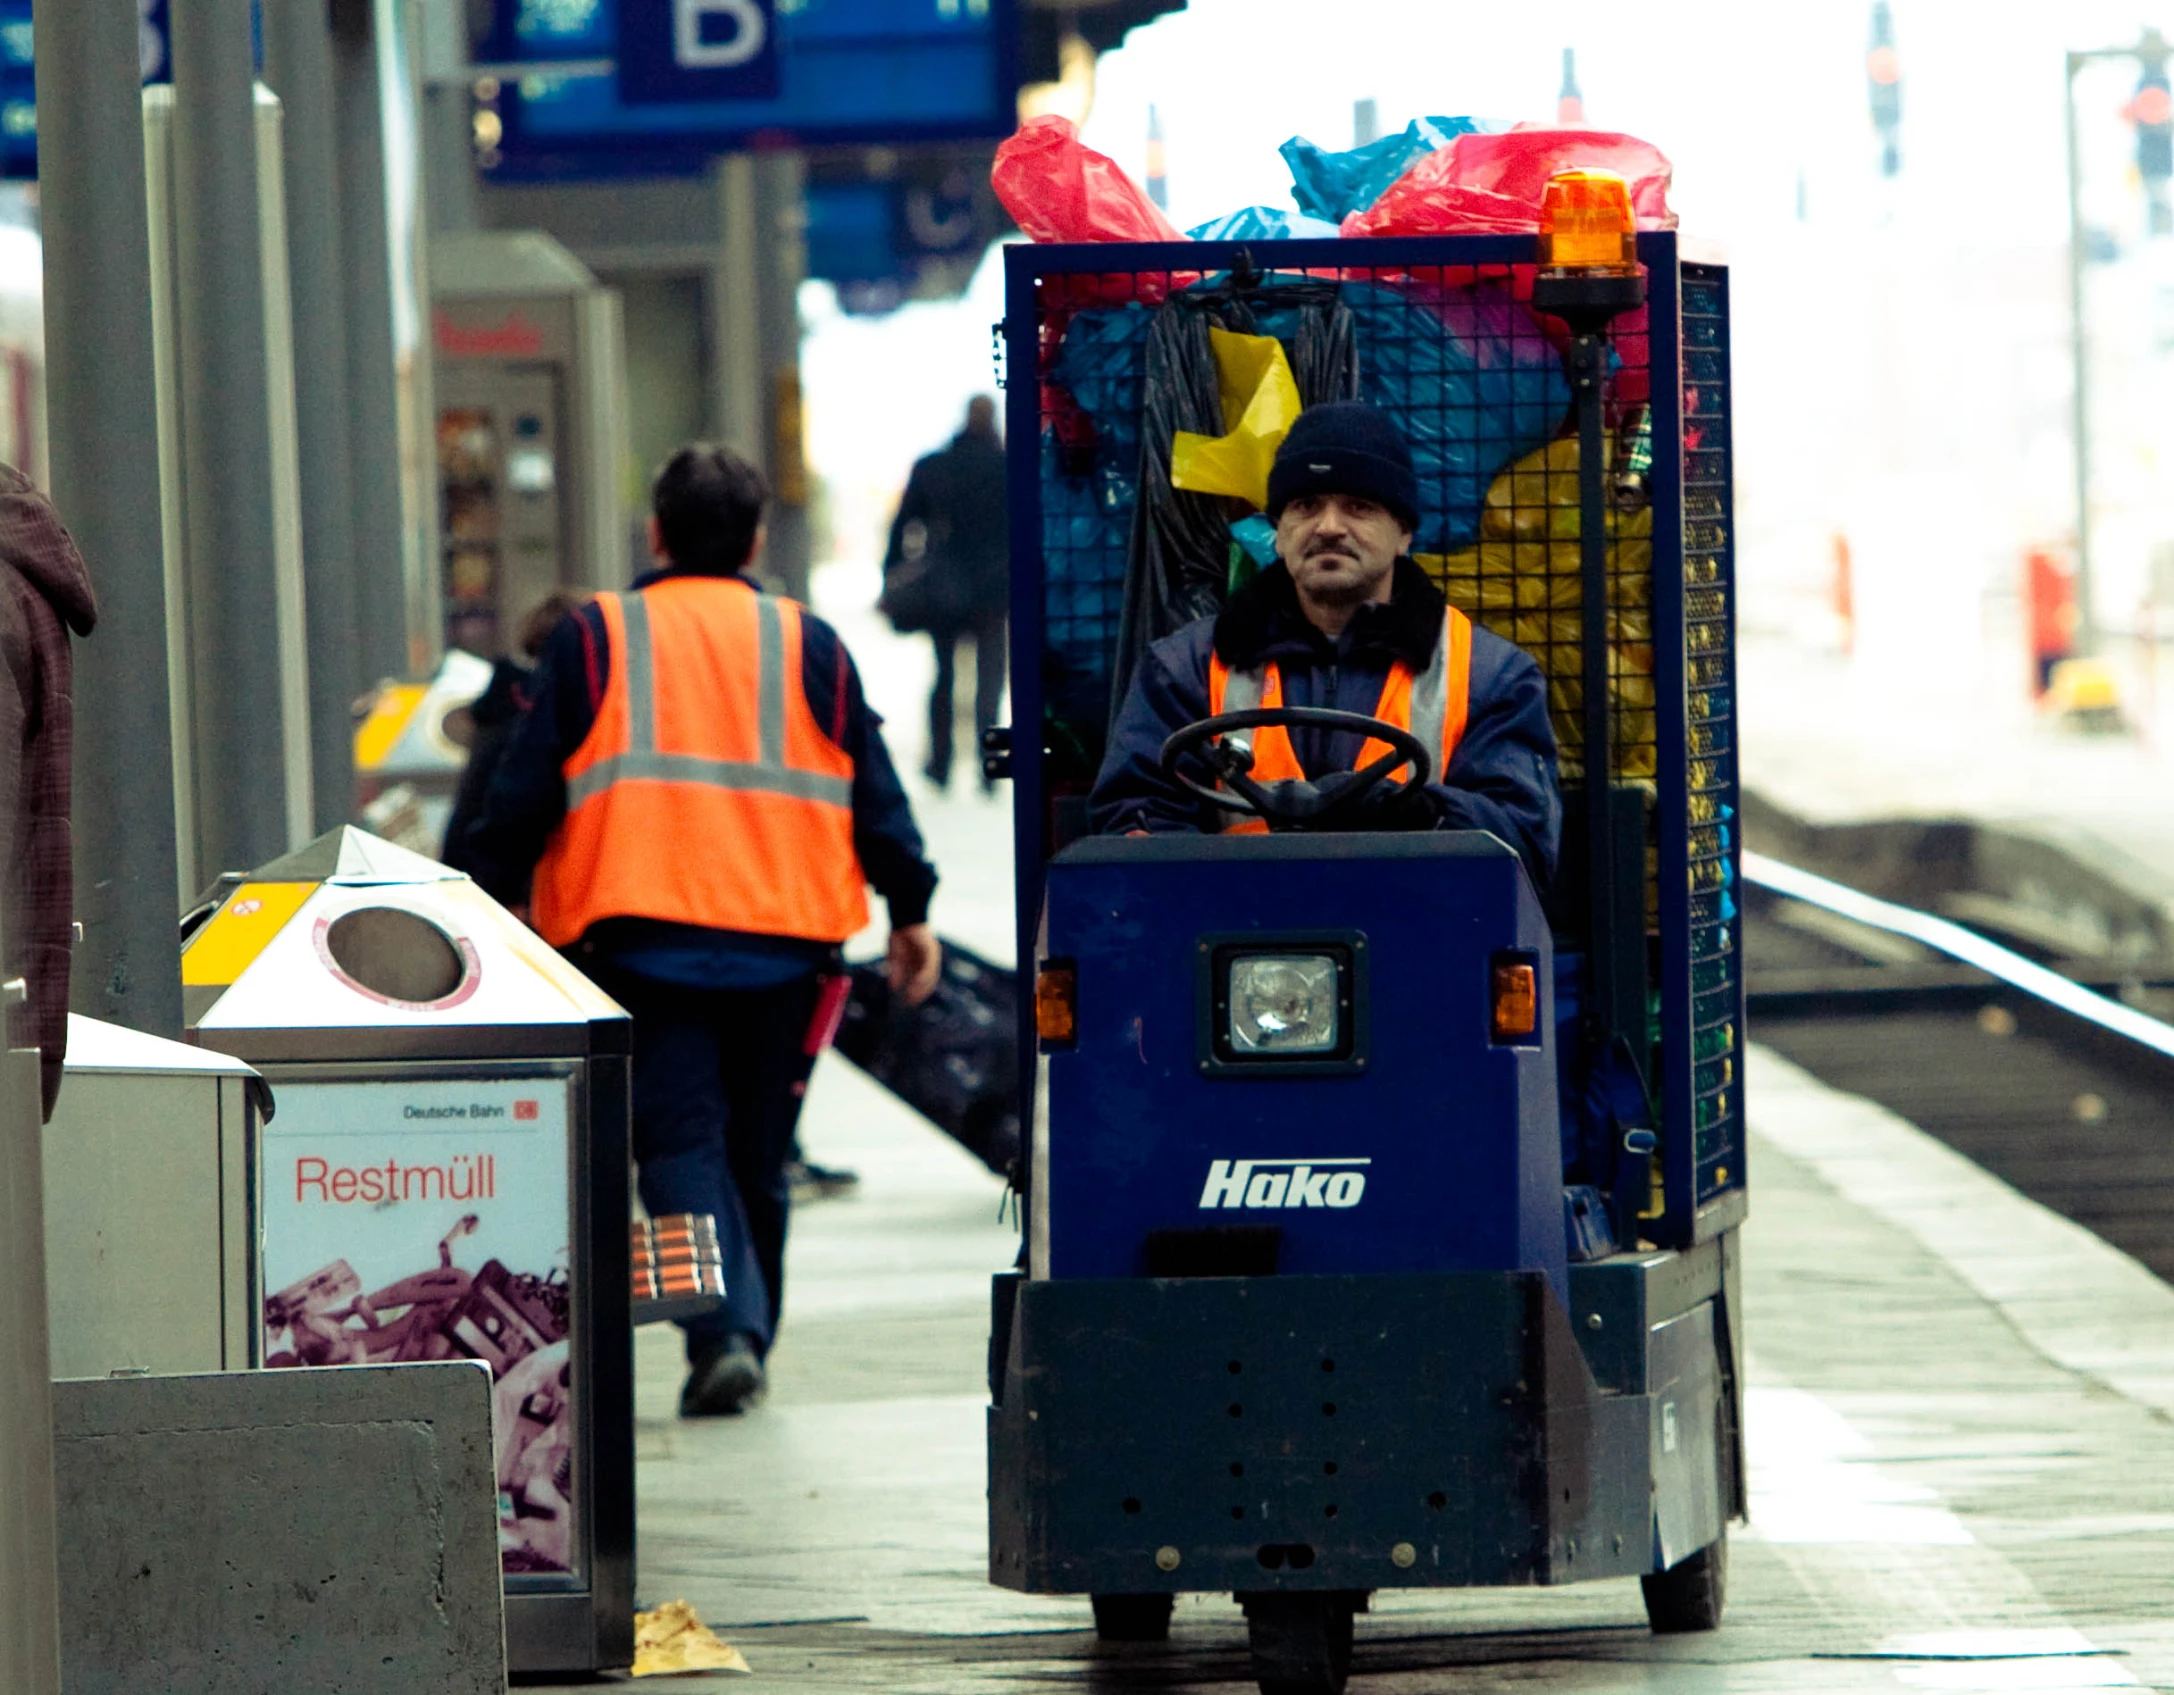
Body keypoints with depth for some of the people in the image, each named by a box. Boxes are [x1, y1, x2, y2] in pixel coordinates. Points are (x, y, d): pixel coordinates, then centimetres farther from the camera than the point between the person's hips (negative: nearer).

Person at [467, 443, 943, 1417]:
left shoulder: (594, 640, 6)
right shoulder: (809, 646, 11)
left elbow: (526, 790, 4)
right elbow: (874, 796, 11)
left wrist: (493, 901, 12)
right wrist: (910, 913, 15)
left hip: (640, 935, -2)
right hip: (782, 949, 2)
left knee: (680, 1142, -7)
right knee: (756, 1154, 14)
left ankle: (727, 1330, -24)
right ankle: (747, 1338, 20)